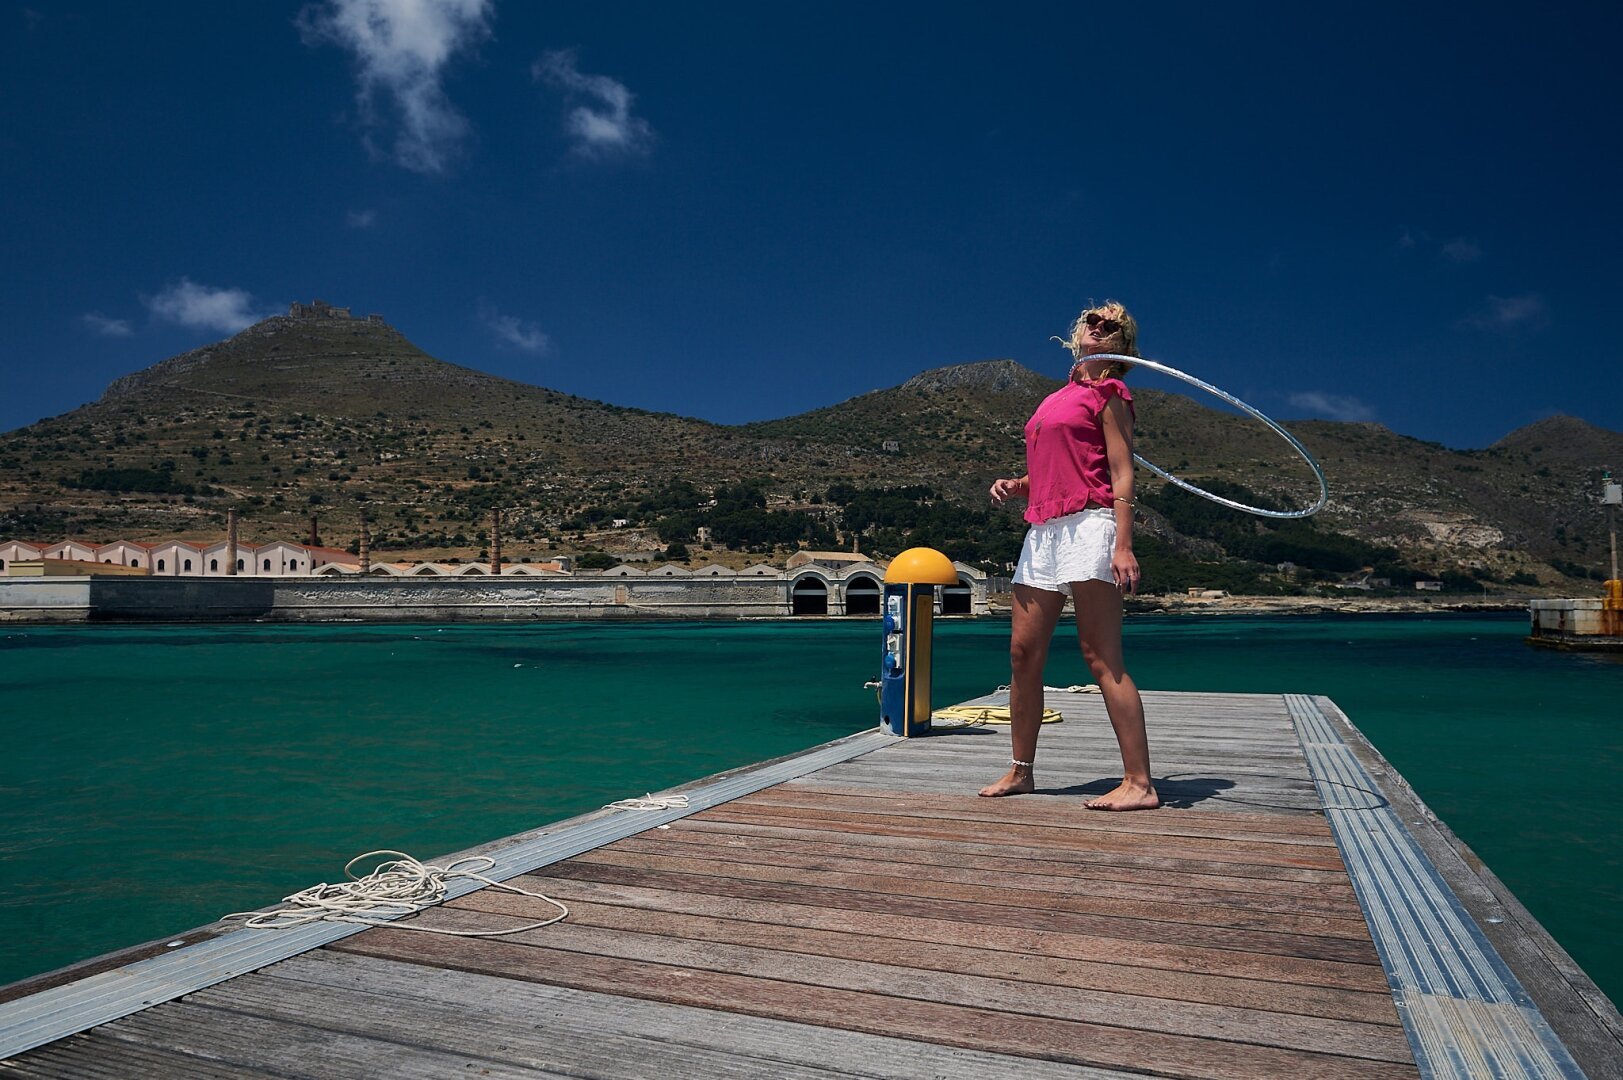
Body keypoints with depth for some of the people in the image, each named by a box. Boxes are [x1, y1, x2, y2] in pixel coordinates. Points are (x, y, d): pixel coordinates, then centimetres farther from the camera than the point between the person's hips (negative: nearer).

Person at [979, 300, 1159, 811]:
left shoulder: (1107, 393, 3)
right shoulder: (1057, 398, 24)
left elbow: (1122, 474, -6)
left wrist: (1123, 545, -17)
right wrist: (1014, 485, 9)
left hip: (1087, 524, -8)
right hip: (1042, 530, 8)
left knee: (1101, 656, -11)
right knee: (1023, 653, 7)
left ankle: (1139, 783, -7)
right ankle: (1021, 772, 18)